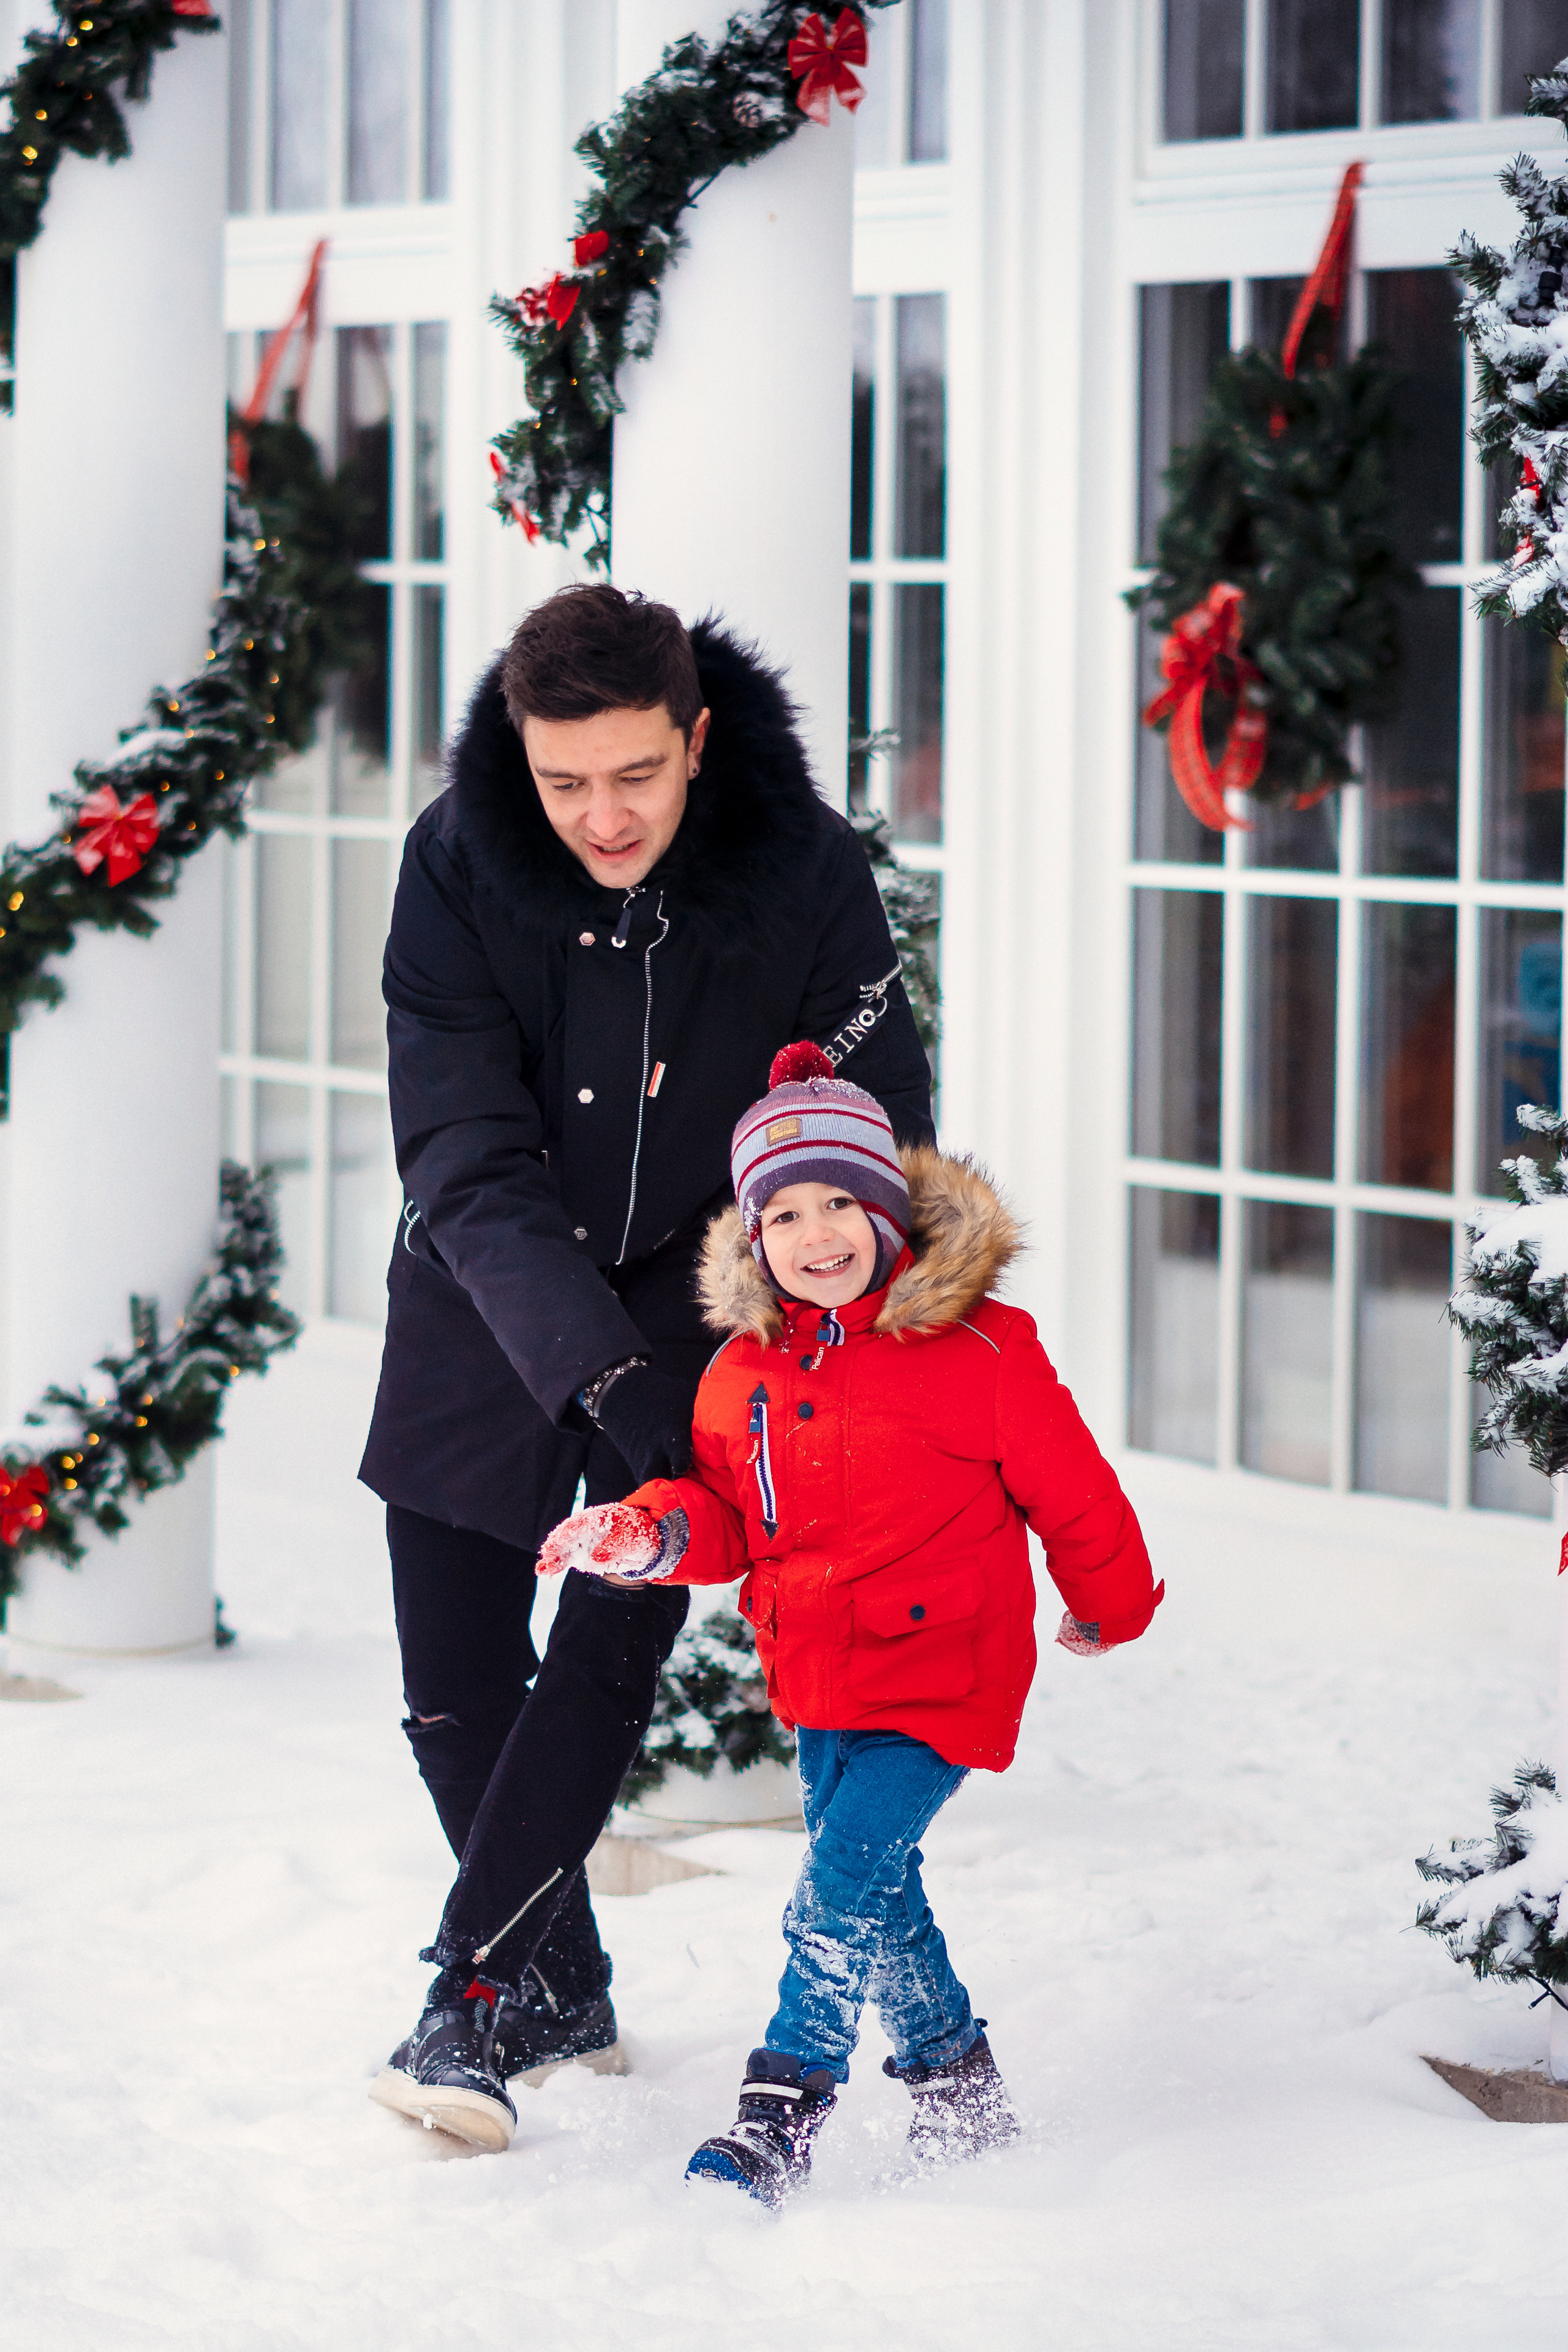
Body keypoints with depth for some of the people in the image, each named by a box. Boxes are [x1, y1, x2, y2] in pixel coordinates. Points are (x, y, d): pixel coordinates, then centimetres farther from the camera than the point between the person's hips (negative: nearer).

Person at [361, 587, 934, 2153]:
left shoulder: (803, 869, -19)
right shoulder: (457, 865, -21)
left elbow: (879, 1130, -8)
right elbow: (464, 1161, -24)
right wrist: (596, 1367, -36)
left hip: (696, 1292, -1)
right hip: (490, 1306, 1)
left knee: (610, 1649, -15)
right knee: (457, 1692, 4)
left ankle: (474, 2000, -7)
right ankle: (562, 1988, 25)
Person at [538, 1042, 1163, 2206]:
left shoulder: (977, 1347, -12)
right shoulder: (745, 1370, 4)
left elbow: (1067, 1486, 0)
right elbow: (727, 1513, 12)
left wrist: (1109, 1605, 12)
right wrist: (653, 1531, -10)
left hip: (939, 1675, -7)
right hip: (821, 1685, 7)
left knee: (844, 1877, -17)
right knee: (877, 1894, 15)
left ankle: (780, 2120, -13)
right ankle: (960, 2086, 34)